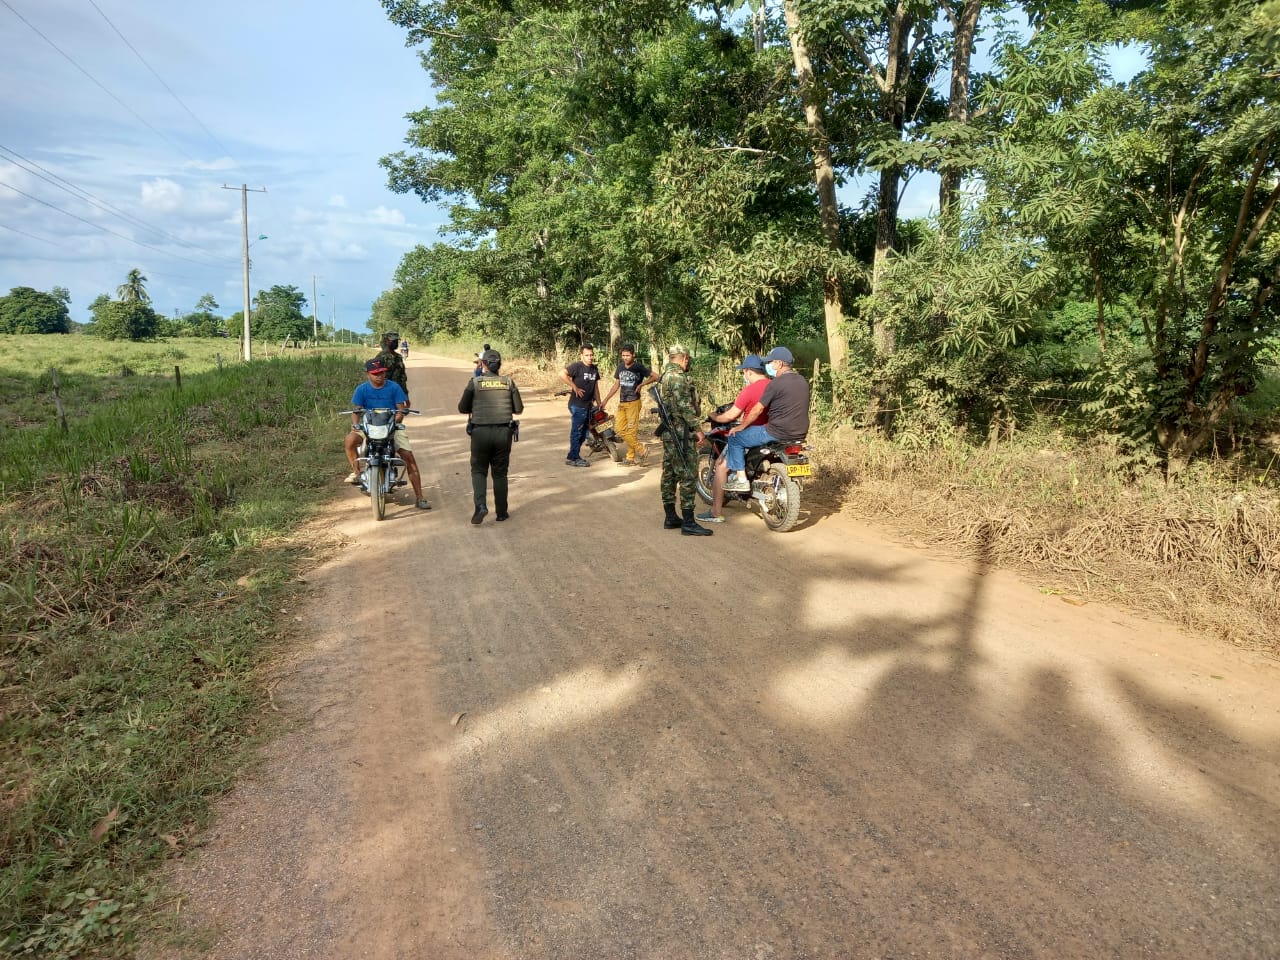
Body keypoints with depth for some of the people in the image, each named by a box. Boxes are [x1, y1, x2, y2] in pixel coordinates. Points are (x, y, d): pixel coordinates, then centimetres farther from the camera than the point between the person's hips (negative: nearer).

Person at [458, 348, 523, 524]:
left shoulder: (475, 382, -3)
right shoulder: (509, 382, 1)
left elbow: (462, 408, 2)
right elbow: (518, 408, 5)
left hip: (480, 432, -1)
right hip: (503, 432, 2)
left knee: (478, 470, 10)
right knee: (500, 473, 12)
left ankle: (480, 505, -10)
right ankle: (501, 512, 15)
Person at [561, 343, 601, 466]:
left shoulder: (595, 369, 12)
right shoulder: (577, 366, -12)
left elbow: (596, 388, 18)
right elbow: (562, 374, -26)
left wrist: (599, 405, 16)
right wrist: (575, 387, -22)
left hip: (588, 405, 8)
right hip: (577, 405, -8)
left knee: (583, 433, 13)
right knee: (577, 432, -4)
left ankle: (574, 457, 23)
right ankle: (573, 458, 3)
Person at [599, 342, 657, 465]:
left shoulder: (638, 367, -8)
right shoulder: (620, 366, 8)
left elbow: (655, 376, -7)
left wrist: (642, 384, -15)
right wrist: (605, 400, 13)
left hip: (633, 403, -6)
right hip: (621, 403, 7)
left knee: (631, 430, -6)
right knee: (620, 429, 3)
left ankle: (631, 457, 6)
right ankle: (640, 449, 12)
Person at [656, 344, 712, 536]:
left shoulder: (664, 376, 16)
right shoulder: (678, 377, -15)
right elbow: (685, 406, -22)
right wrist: (698, 428, -19)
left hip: (668, 431, 11)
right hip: (681, 432, -11)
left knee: (669, 473, 12)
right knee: (687, 475, -9)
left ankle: (670, 517, 18)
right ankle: (688, 523, -10)